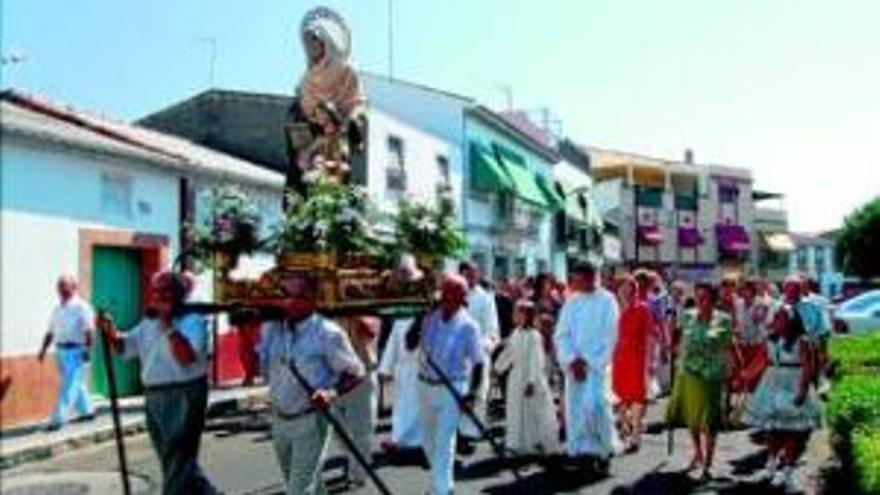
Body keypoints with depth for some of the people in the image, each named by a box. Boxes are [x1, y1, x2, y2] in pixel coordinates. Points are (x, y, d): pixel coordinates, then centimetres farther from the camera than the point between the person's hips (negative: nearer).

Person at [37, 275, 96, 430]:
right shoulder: (57, 309, 14)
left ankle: (58, 419, -7)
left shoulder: (82, 307, -8)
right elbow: (50, 332, 18)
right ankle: (87, 410, 28)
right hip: (61, 351, 7)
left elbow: (88, 331, -15)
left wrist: (87, 349, -22)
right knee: (76, 384, 16)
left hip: (76, 351, -7)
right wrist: (43, 349, 12)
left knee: (69, 386, -7)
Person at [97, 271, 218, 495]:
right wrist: (109, 331, -3)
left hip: (184, 397, -8)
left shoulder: (193, 321, -9)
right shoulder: (148, 323, 13)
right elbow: (125, 346, 16)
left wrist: (168, 325, -21)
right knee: (175, 461, 17)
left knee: (178, 464, -4)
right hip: (154, 398, 8)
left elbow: (186, 357, -23)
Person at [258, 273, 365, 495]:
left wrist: (332, 393, -30)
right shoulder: (271, 328, 0)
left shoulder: (328, 333, -16)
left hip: (310, 422, -6)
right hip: (279, 420, 6)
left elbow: (355, 373, -12)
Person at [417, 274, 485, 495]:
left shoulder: (468, 326, -12)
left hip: (452, 388, -5)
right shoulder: (430, 317, -1)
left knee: (444, 442, -7)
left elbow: (478, 362, -10)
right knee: (427, 439, 18)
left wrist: (472, 394, -18)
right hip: (425, 385, 5)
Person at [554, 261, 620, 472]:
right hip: (574, 364, 4)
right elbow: (561, 334, 6)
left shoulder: (606, 301, -3)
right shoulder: (572, 302, 9)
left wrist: (589, 362, -11)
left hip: (596, 364, -4)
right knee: (574, 406, 2)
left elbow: (609, 336, -7)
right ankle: (580, 450, 12)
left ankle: (604, 450, 3)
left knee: (595, 405, -14)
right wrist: (572, 360, -8)